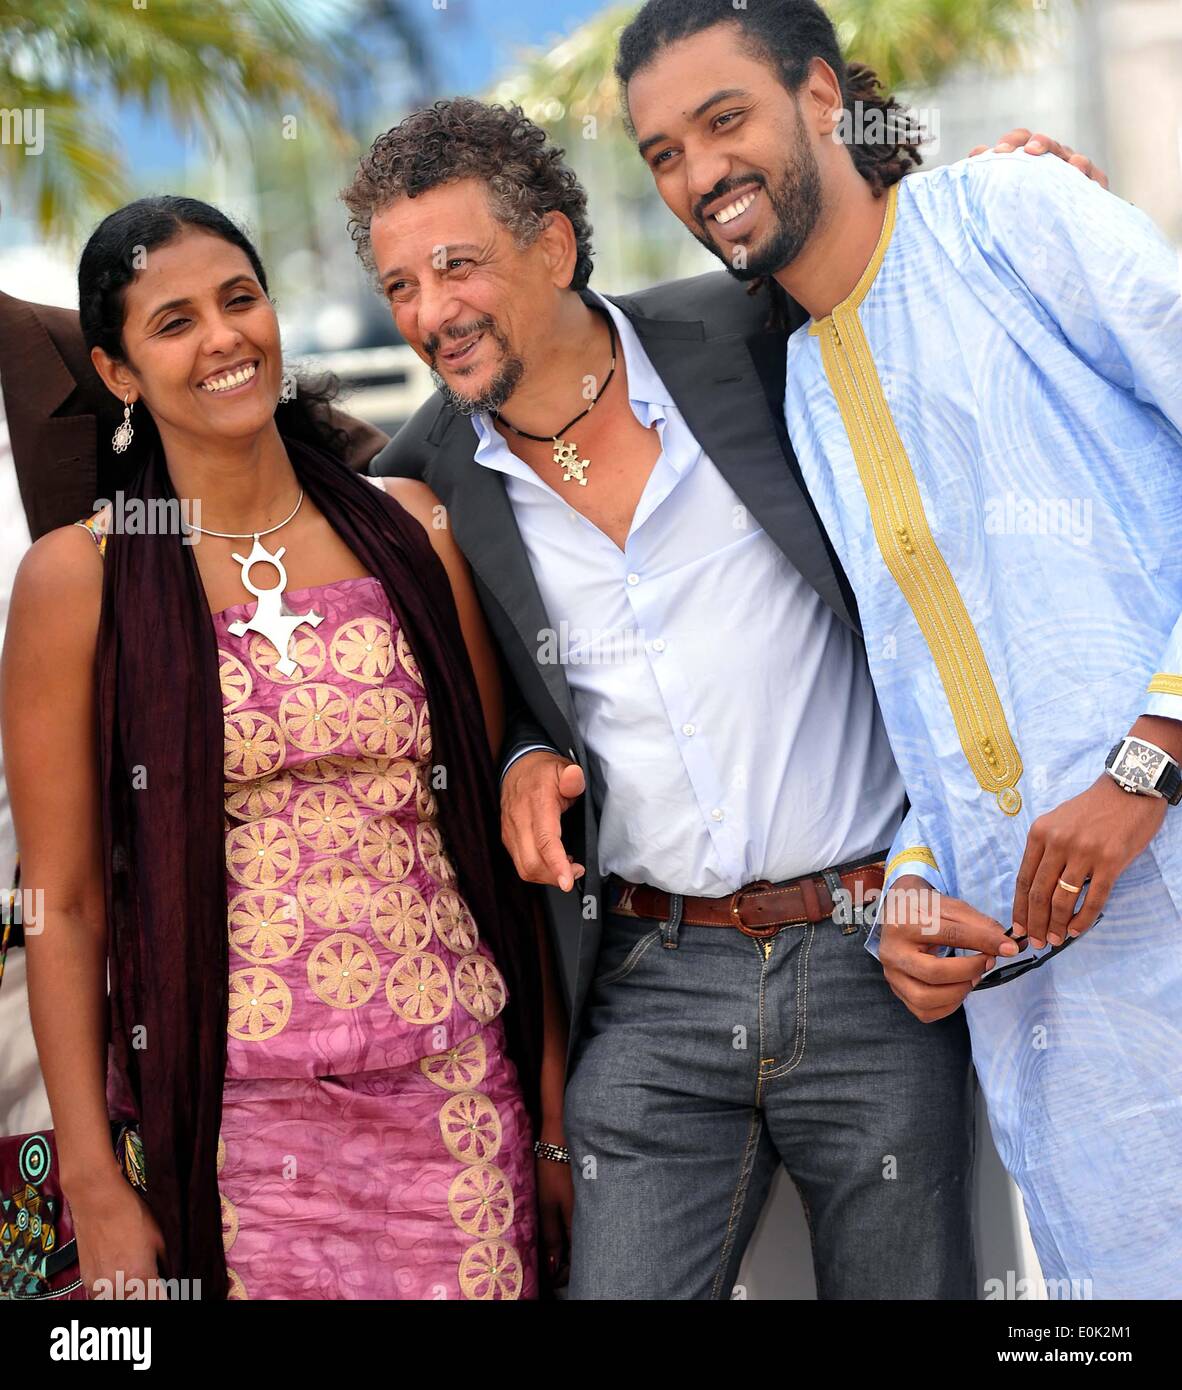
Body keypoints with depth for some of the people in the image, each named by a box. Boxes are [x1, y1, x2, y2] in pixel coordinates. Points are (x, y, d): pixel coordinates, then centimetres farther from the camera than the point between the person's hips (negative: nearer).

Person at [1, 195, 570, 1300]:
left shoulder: (408, 526, 5)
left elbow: (499, 810, 9)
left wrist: (554, 1074, 6)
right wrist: (93, 1185, -6)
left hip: (459, 1092, 2)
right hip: (238, 1115, -2)